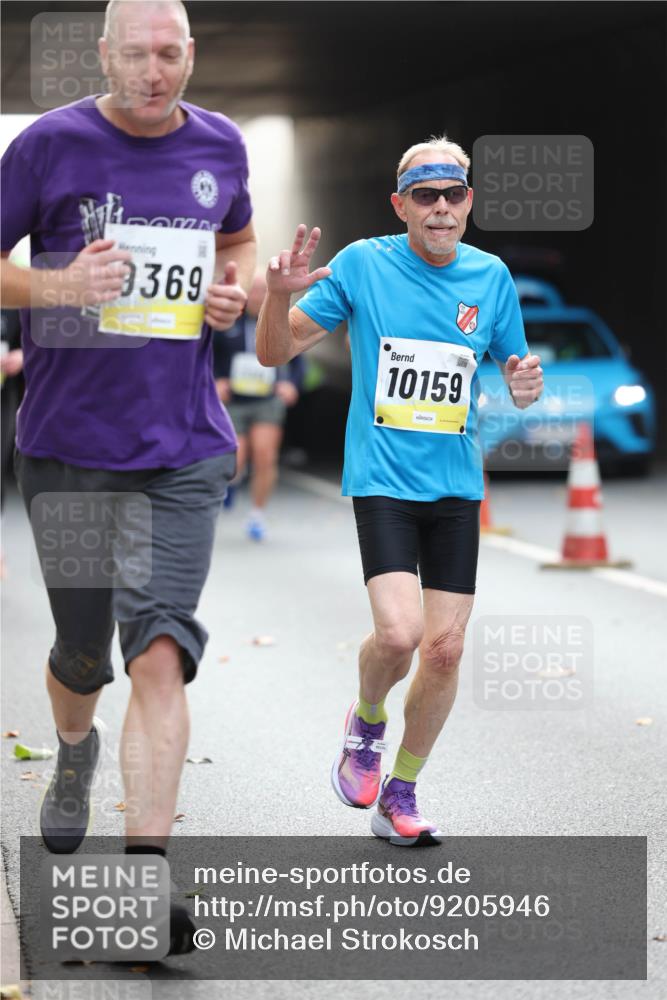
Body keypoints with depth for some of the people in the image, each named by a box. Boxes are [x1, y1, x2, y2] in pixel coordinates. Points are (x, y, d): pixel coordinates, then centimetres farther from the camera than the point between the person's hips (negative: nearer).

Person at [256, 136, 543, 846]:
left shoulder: (491, 277, 4)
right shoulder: (362, 264, -4)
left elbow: (516, 370, 16)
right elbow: (275, 352, 0)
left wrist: (524, 387, -8)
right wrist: (279, 294, -21)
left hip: (455, 487, 4)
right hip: (382, 480, -3)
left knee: (445, 649, 1)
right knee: (398, 632, -20)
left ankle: (400, 794, 21)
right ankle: (366, 724, 14)